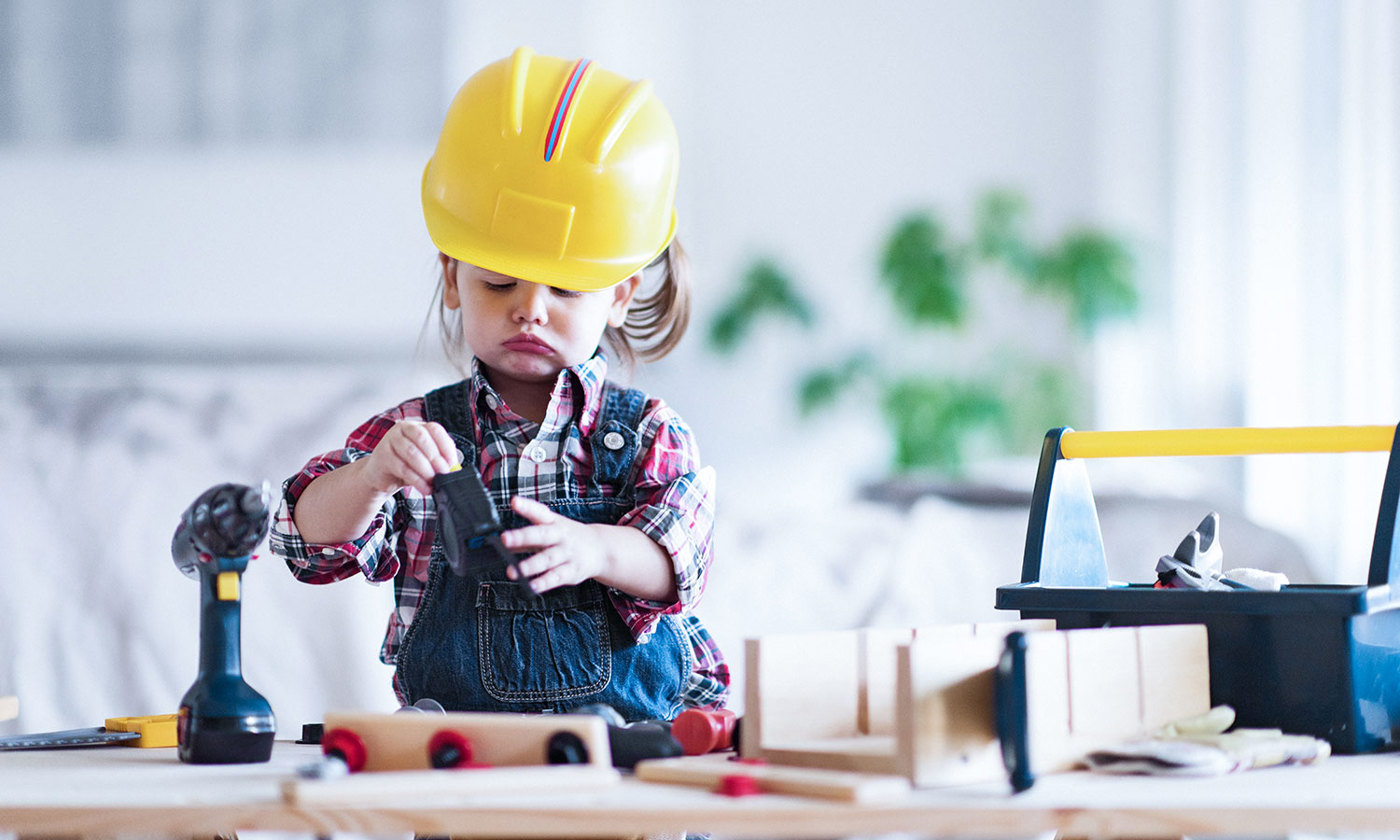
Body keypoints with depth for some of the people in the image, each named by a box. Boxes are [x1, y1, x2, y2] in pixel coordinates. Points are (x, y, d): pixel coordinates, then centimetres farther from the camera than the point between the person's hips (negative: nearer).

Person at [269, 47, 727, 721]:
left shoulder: (651, 435, 8)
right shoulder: (418, 433, 10)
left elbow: (678, 557, -8)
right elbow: (313, 541, -1)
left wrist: (596, 550, -30)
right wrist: (373, 474, -23)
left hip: (635, 736, -1)